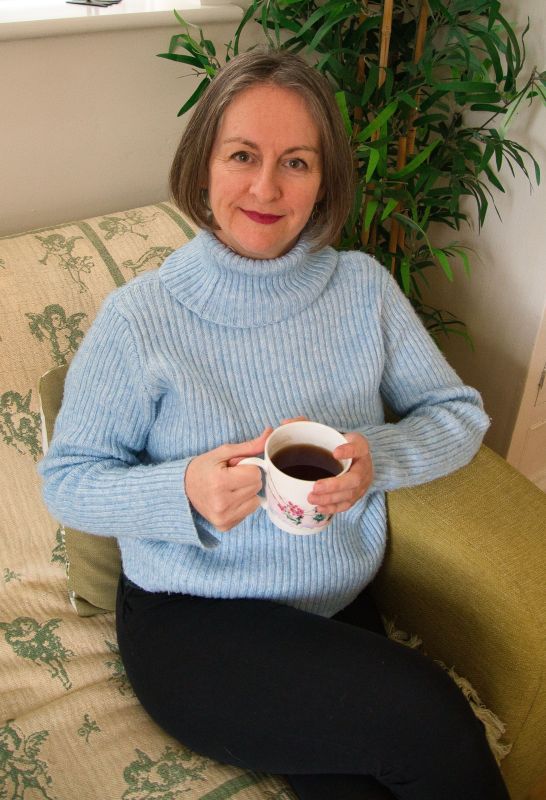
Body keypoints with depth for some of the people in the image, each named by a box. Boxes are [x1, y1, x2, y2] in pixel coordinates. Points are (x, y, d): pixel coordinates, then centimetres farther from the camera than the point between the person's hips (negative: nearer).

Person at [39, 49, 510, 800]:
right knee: (428, 717, -20)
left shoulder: (364, 286, -3)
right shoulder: (140, 316, -13)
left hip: (343, 608, 3)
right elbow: (66, 478, -7)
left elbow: (460, 413, 2)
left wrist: (378, 458, -19)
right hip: (190, 620, -3)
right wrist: (183, 493, -27)